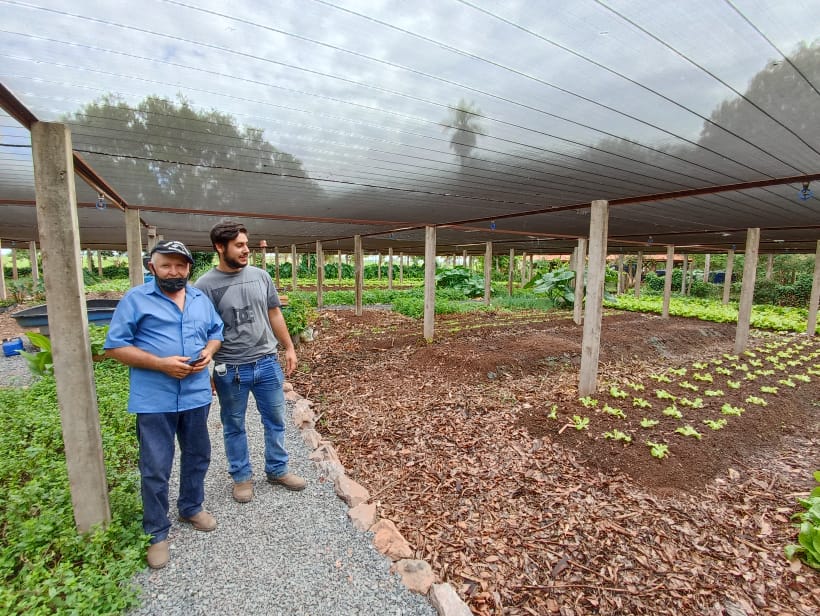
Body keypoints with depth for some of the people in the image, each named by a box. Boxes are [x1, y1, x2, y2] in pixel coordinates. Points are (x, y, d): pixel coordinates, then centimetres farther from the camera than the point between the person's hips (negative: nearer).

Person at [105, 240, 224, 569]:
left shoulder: (201, 299, 9)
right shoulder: (135, 299, -5)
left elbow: (216, 331, 17)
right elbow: (115, 346, -7)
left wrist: (209, 351, -6)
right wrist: (161, 363, -20)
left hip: (196, 395, 5)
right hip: (154, 400, -4)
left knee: (198, 456, 19)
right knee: (155, 469, 6)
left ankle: (191, 507, 43)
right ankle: (156, 532, 27)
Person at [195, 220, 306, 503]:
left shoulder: (261, 275, 1)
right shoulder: (206, 284, -9)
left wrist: (289, 347, 9)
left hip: (267, 363, 3)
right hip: (230, 370, -3)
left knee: (275, 421, 14)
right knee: (234, 427, 15)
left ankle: (277, 470, 34)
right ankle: (242, 476, 36)